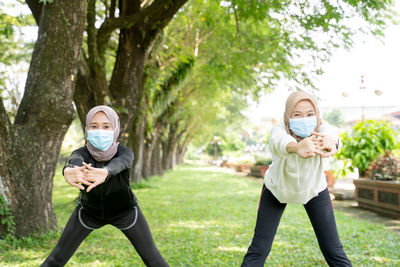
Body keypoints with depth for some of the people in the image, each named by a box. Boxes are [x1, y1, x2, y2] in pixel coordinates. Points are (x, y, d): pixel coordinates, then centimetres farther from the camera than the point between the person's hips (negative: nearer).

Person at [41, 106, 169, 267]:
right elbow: (75, 162, -54)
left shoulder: (125, 153, -31)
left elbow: (118, 164, -55)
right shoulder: (81, 153, -29)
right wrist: (69, 171, -79)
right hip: (88, 212, 1)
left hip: (125, 212, 0)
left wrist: (104, 173, -79)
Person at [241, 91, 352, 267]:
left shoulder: (321, 129, -27)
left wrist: (330, 142, -76)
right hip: (276, 188, -1)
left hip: (314, 189, 1)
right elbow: (278, 142, -56)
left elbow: (332, 136, -52)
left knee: (334, 251, -4)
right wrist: (297, 147, -78)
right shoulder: (279, 130, -31)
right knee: (258, 250, -6)